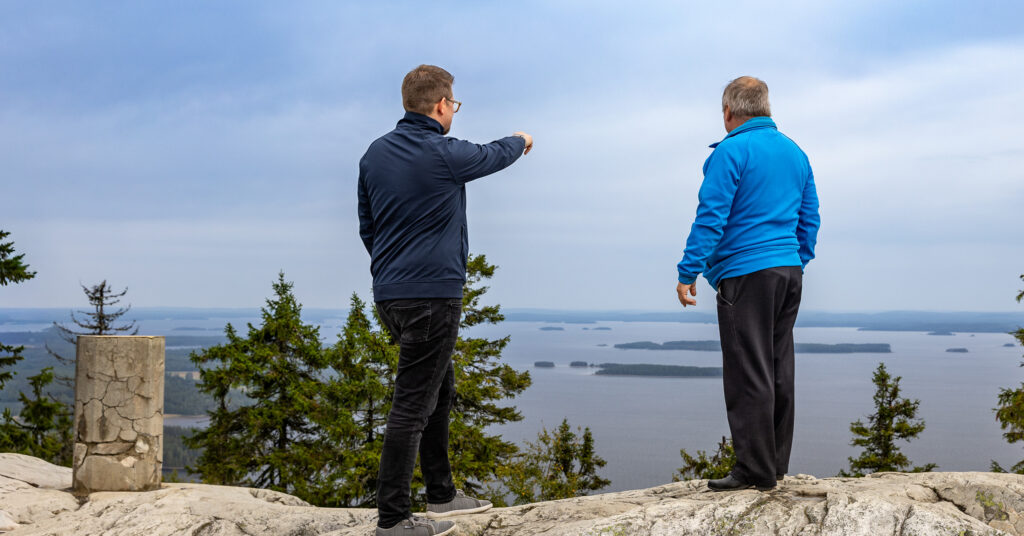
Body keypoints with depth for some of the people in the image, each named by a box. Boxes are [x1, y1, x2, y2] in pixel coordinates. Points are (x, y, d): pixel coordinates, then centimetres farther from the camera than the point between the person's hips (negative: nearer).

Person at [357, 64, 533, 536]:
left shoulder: (375, 153, 8)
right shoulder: (444, 154, -12)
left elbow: (366, 226, 16)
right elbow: (495, 155, 9)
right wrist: (520, 140, 31)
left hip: (389, 292, 8)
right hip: (433, 293, -8)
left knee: (439, 389, 19)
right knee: (413, 404, -5)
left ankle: (442, 493, 29)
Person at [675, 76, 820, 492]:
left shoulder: (731, 151, -9)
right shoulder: (795, 153, 15)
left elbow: (711, 218, -13)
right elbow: (810, 219, 19)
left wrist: (688, 273, -11)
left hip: (745, 274, -8)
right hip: (789, 271, 8)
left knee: (749, 375, -5)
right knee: (778, 370, 12)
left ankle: (756, 470, -3)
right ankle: (776, 465, 18)